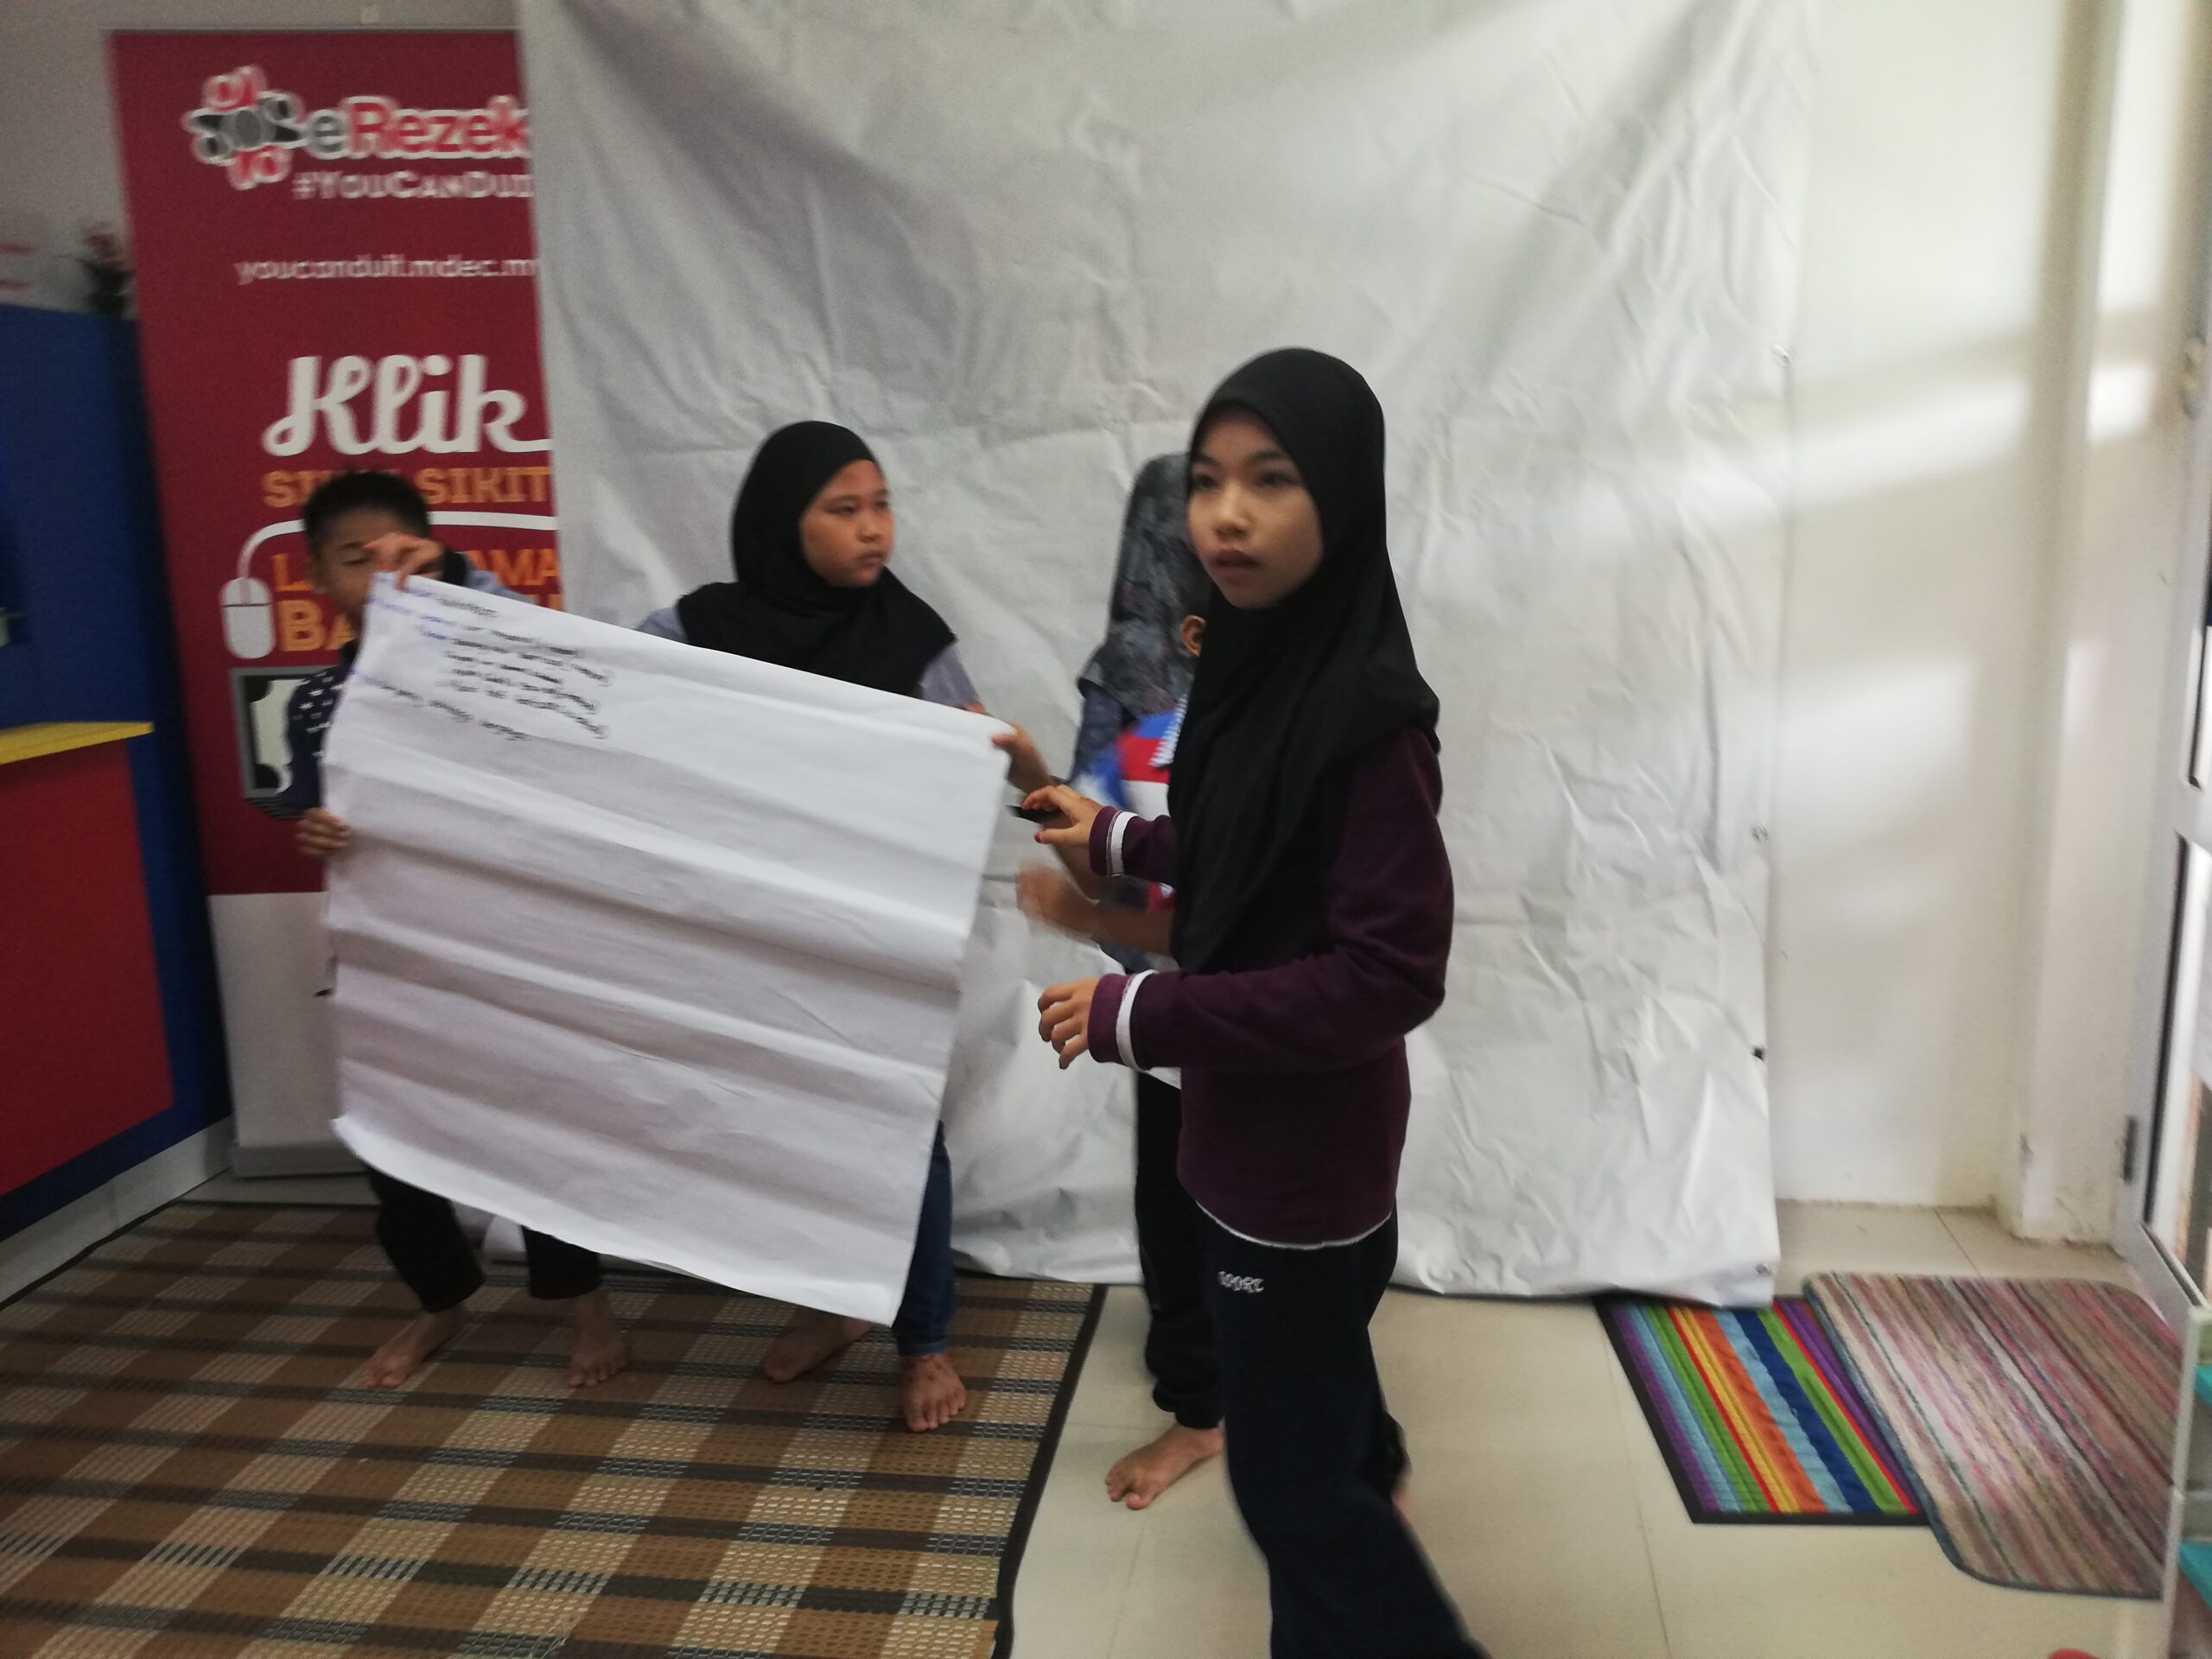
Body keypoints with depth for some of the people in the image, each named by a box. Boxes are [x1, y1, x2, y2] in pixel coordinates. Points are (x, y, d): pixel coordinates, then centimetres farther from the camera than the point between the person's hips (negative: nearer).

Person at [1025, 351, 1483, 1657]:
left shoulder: (1368, 709, -26)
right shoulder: (1259, 663, 0)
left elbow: (1390, 975, -26)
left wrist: (1138, 1017, -24)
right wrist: (1118, 840, 20)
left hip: (1305, 1150, -8)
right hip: (1260, 1126, 8)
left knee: (1293, 1479, 8)